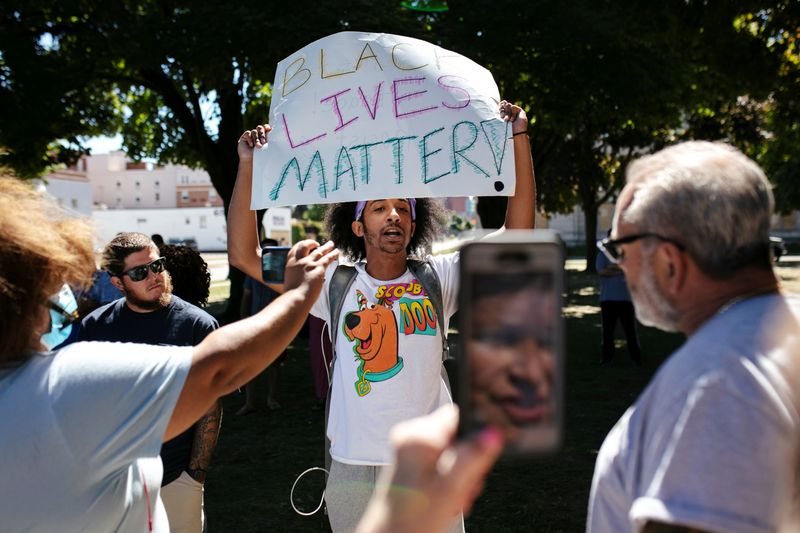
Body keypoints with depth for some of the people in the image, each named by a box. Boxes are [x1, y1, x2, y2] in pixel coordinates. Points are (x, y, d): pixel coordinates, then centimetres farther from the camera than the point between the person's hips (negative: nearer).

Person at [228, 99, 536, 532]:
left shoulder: (438, 278, 0)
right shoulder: (335, 283, 0)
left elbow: (517, 237, -7)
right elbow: (243, 254, -2)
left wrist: (518, 137, -12)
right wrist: (248, 165, -8)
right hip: (352, 473, 0)